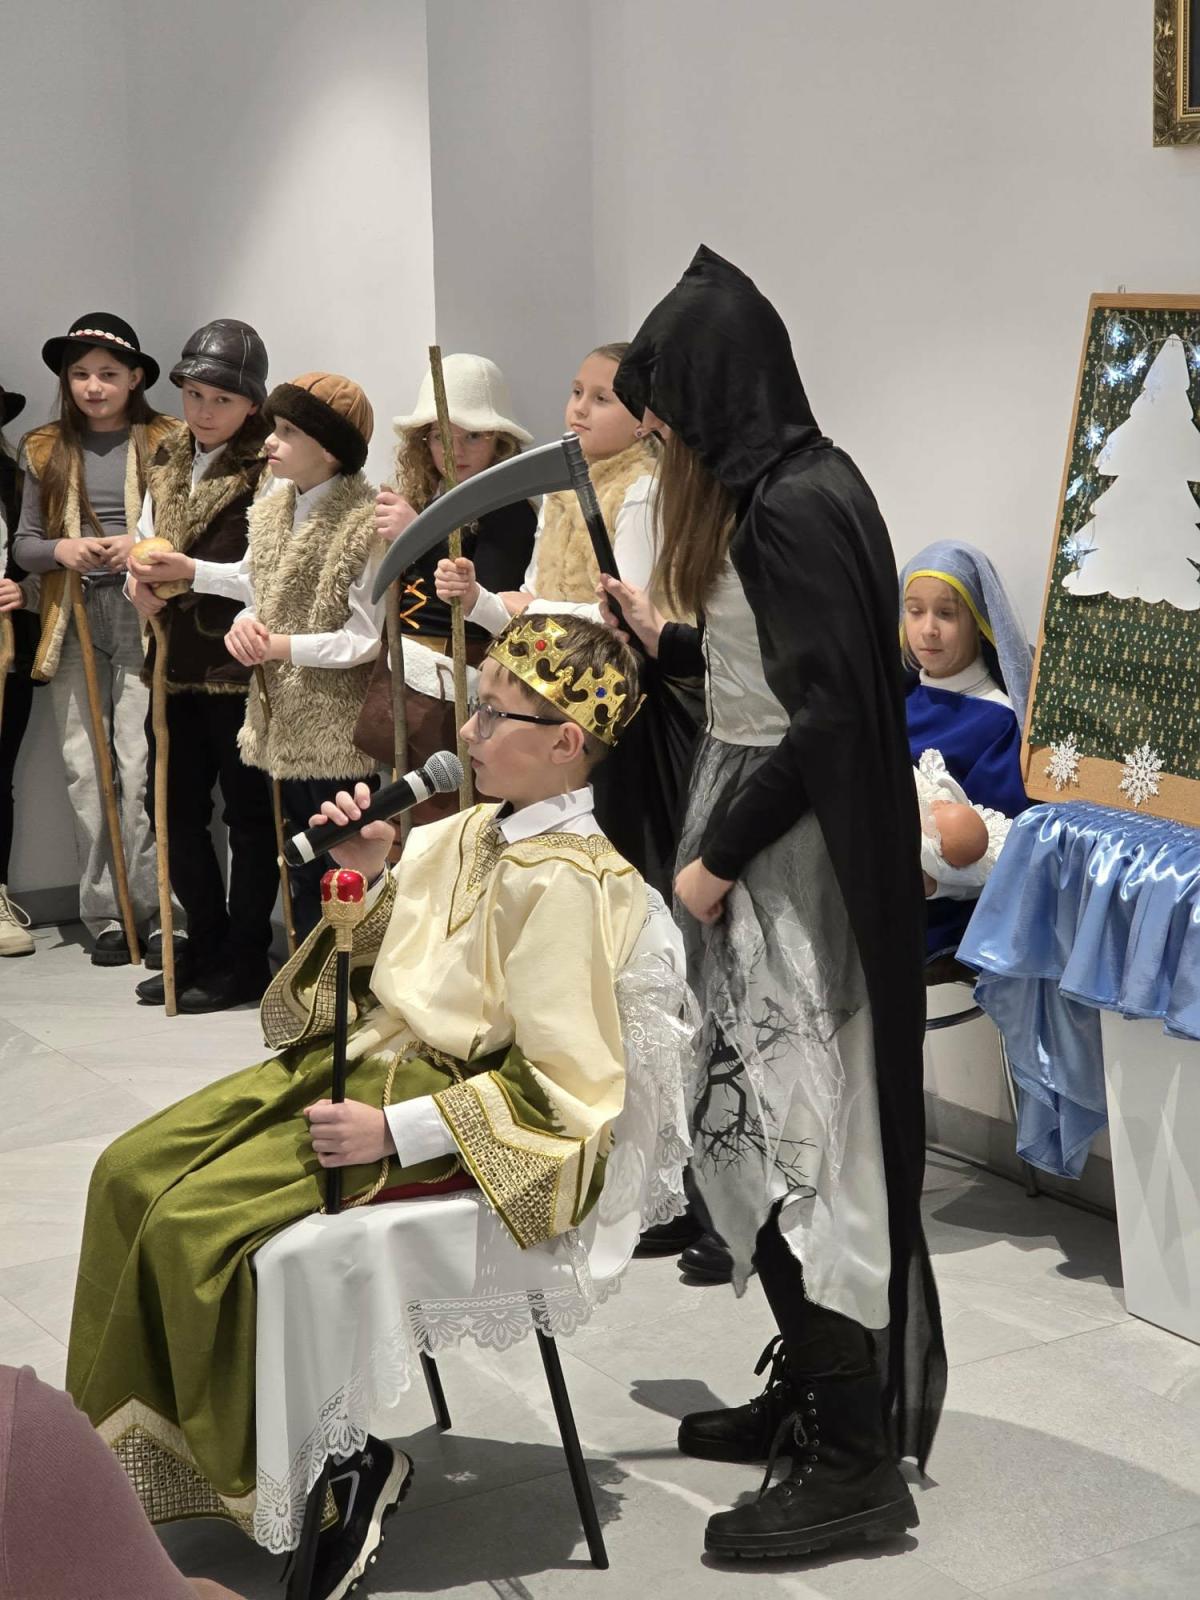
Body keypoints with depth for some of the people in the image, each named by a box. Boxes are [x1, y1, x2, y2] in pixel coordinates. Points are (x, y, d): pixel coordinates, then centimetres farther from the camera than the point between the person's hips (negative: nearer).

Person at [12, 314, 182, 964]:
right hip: (73, 623, 4)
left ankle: (151, 912, -4)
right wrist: (61, 550, -8)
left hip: (146, 618, -3)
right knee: (84, 772, 2)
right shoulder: (46, 451, 12)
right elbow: (23, 544, 12)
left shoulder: (166, 443, 1)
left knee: (141, 768, -11)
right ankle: (104, 915, 9)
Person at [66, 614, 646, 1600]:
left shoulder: (563, 884, -23)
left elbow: (565, 1089, -25)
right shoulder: (482, 831, 5)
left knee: (196, 1221, -20)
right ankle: (124, 1453, 14)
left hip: (429, 1095, -9)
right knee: (130, 1173, 3)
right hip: (359, 1053, 9)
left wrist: (393, 1131, -25)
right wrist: (372, 869, 1)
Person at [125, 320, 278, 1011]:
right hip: (175, 662, 7)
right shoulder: (169, 463, 14)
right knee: (173, 805, 12)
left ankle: (244, 959, 14)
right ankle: (207, 945, 27)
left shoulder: (268, 468, -9)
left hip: (239, 663, -7)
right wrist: (141, 580, -6)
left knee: (249, 811, 4)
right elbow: (143, 540, 16)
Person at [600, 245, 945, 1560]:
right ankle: (810, 1392, 26)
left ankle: (856, 1460, 4)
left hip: (791, 861, -10)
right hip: (760, 849, 10)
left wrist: (717, 857, -15)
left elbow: (829, 714, -21)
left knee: (796, 1140, -5)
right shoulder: (769, 491, 12)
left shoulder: (798, 505, -18)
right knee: (753, 1130, 14)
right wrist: (664, 637, 25)